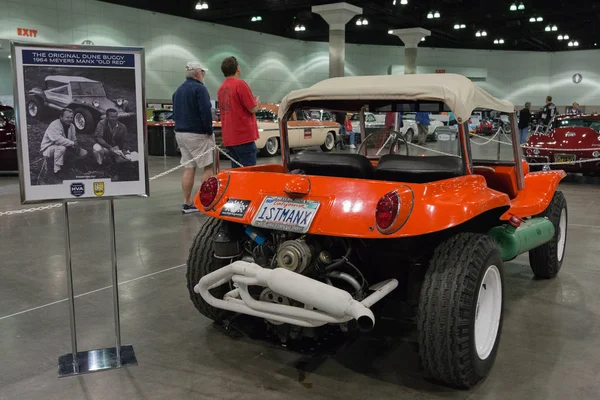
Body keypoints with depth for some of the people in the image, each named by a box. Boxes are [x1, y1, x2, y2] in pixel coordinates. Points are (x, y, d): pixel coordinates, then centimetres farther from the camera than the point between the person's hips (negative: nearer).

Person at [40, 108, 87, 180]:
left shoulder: (71, 126, 1)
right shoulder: (54, 125, -25)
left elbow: (74, 139, 3)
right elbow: (57, 139, -40)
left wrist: (76, 146, -19)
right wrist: (72, 143, -35)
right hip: (48, 149, -8)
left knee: (84, 153, -3)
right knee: (61, 148, -42)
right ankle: (57, 170, -26)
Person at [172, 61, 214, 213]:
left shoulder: (178, 90, 16)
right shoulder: (199, 88, -11)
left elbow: (175, 113, 19)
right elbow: (205, 112, -19)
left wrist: (180, 128, 18)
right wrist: (209, 131, -10)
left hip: (180, 133, 8)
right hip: (197, 134, -8)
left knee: (188, 168, 8)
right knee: (208, 167, -1)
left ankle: (187, 203, 8)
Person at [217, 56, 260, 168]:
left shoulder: (221, 88, 12)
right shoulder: (240, 84, -12)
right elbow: (253, 109, -13)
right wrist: (256, 101, 8)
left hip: (228, 138, 8)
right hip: (244, 136, -8)